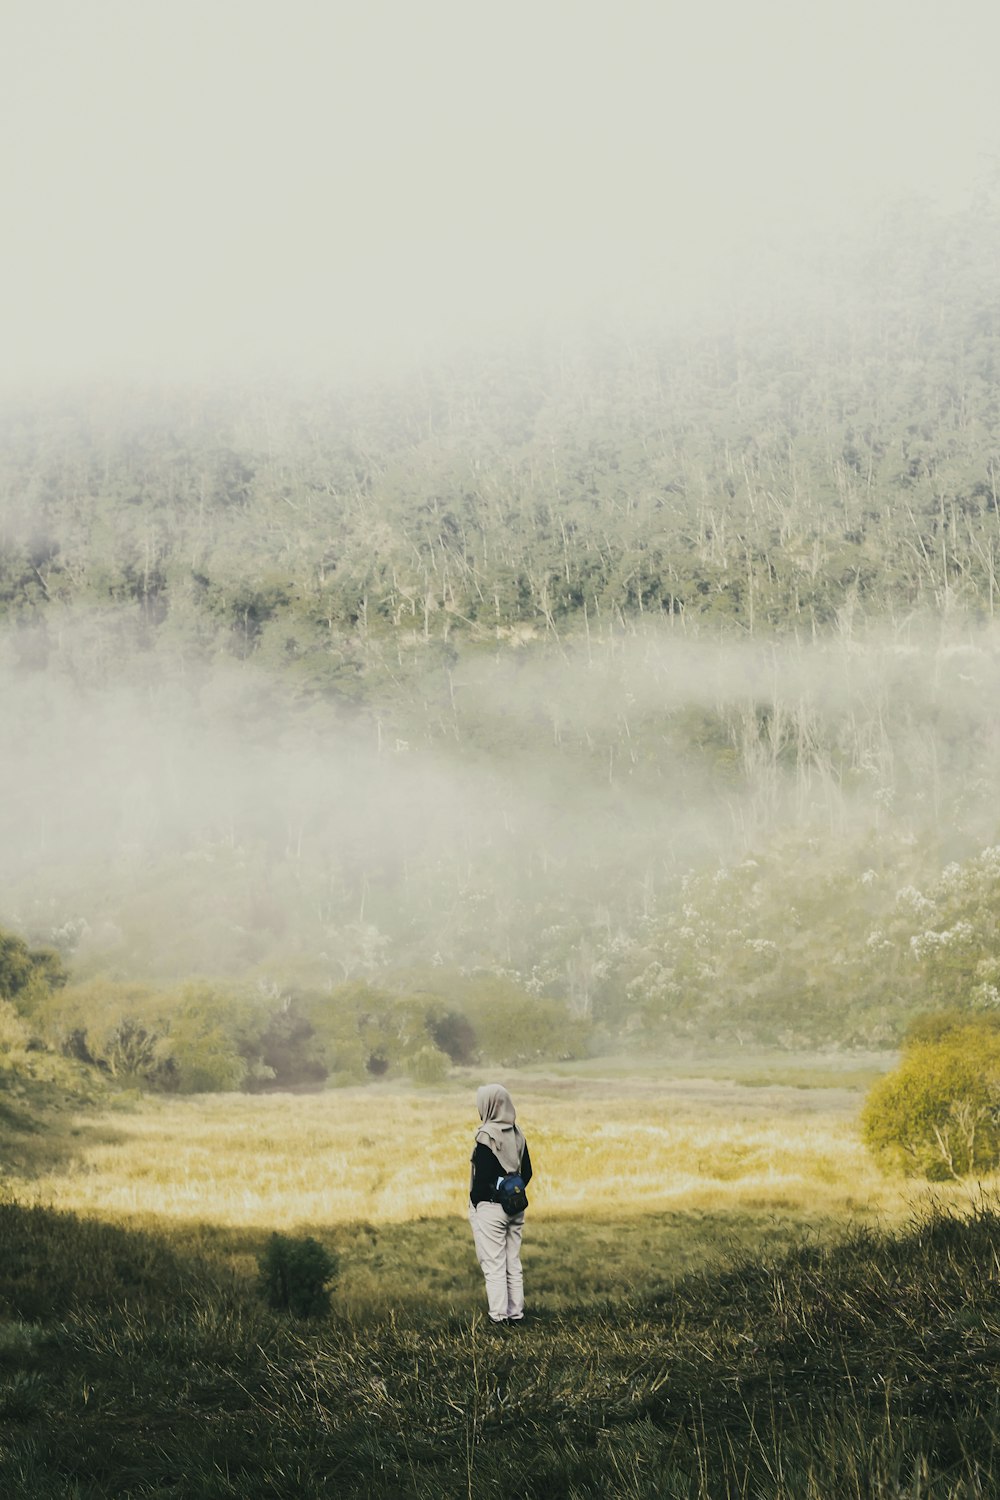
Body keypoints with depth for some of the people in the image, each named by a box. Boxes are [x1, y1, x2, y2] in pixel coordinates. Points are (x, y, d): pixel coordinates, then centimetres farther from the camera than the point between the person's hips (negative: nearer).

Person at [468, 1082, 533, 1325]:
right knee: (513, 1263, 12)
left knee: (493, 1264, -1)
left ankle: (498, 1314, -1)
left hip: (490, 1207, -7)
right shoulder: (517, 1135, 6)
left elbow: (481, 1176, -16)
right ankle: (515, 1312, 15)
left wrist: (474, 1203, -5)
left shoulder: (486, 1137, -15)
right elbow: (527, 1173, 9)